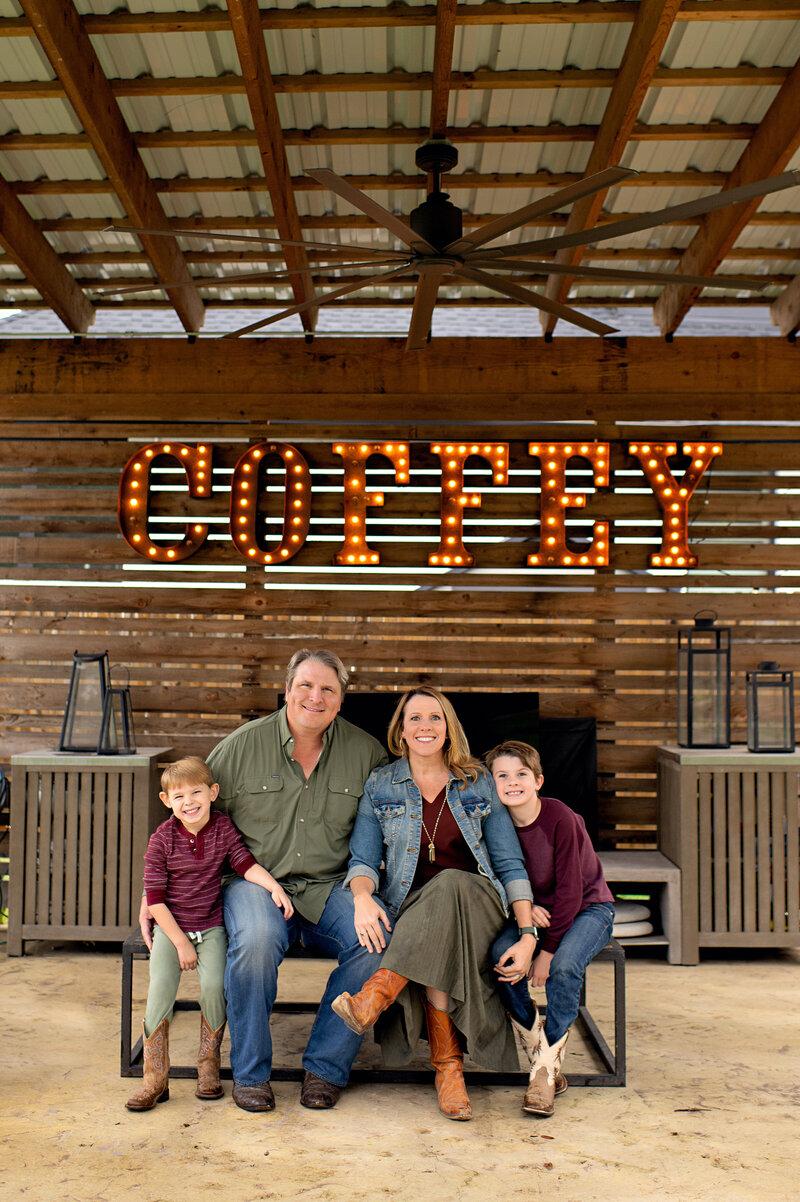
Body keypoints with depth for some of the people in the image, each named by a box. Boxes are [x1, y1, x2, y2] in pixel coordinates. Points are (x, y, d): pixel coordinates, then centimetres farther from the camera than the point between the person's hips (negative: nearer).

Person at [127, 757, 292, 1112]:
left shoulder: (223, 828, -1)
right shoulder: (161, 840, -9)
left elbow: (246, 863, 1)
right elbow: (155, 899, -8)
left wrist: (275, 886, -17)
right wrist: (180, 942, -11)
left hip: (211, 926, 1)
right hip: (170, 927, -1)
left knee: (214, 984, -19)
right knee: (161, 987, -19)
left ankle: (208, 1065, 5)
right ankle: (154, 1078, -4)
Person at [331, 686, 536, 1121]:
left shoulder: (479, 783, 6)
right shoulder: (380, 786, 8)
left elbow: (510, 863, 4)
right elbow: (363, 859, 3)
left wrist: (527, 934, -8)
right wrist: (363, 897, -22)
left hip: (476, 903, 0)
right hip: (408, 912, 1)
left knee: (448, 884, -37)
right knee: (441, 947, -36)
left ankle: (377, 996, -39)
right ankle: (447, 1064, -26)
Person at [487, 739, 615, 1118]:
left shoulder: (560, 818, -23)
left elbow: (570, 891, -21)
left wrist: (547, 951, -22)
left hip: (588, 908, -4)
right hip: (534, 910, 4)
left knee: (564, 967, -32)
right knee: (500, 954, -25)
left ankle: (548, 1066, -13)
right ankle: (535, 1042, -4)